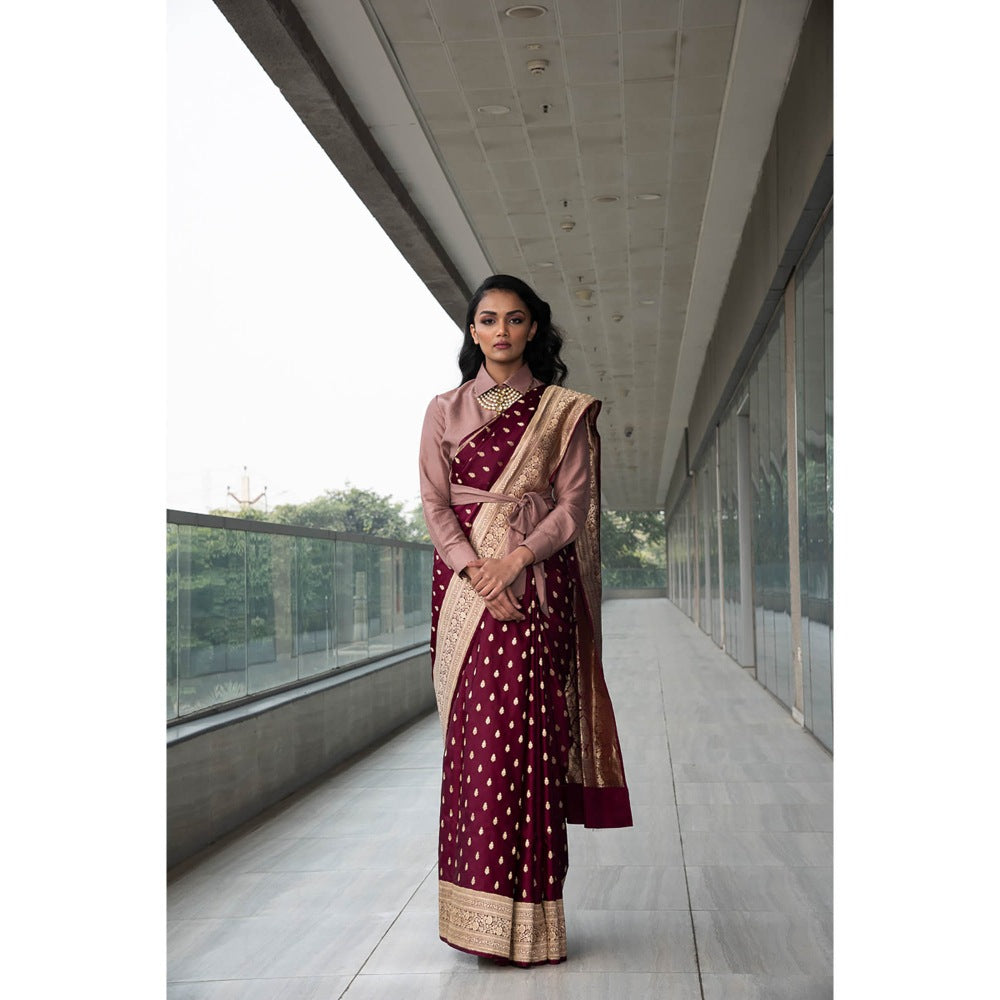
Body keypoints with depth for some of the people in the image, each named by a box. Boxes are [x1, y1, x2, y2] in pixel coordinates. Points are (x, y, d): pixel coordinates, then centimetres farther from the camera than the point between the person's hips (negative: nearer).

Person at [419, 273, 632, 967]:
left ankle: (527, 919, -3)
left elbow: (573, 504, 1)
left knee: (527, 732, -7)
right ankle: (474, 909, 3)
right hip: (465, 582, 2)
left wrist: (517, 558, -14)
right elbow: (434, 503, 4)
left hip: (539, 582, -1)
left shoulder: (563, 411, 8)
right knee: (472, 733, -2)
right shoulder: (445, 410, 12)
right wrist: (476, 569, -11)